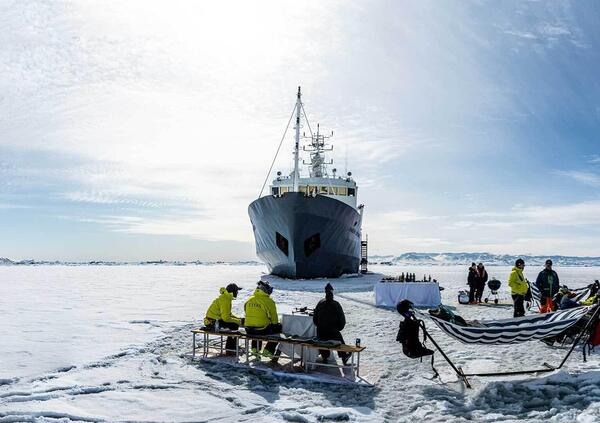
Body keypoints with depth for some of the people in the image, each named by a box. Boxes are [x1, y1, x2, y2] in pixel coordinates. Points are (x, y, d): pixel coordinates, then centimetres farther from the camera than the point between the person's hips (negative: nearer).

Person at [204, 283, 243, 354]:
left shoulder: (227, 297, 12)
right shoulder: (225, 300, -19)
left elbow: (228, 314, 20)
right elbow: (226, 317, -23)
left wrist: (239, 318, 6)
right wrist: (239, 321, -15)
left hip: (215, 319, 10)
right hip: (212, 322, -10)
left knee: (234, 324, 12)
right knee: (234, 325, -14)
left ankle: (233, 346, 18)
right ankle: (230, 349, -4)